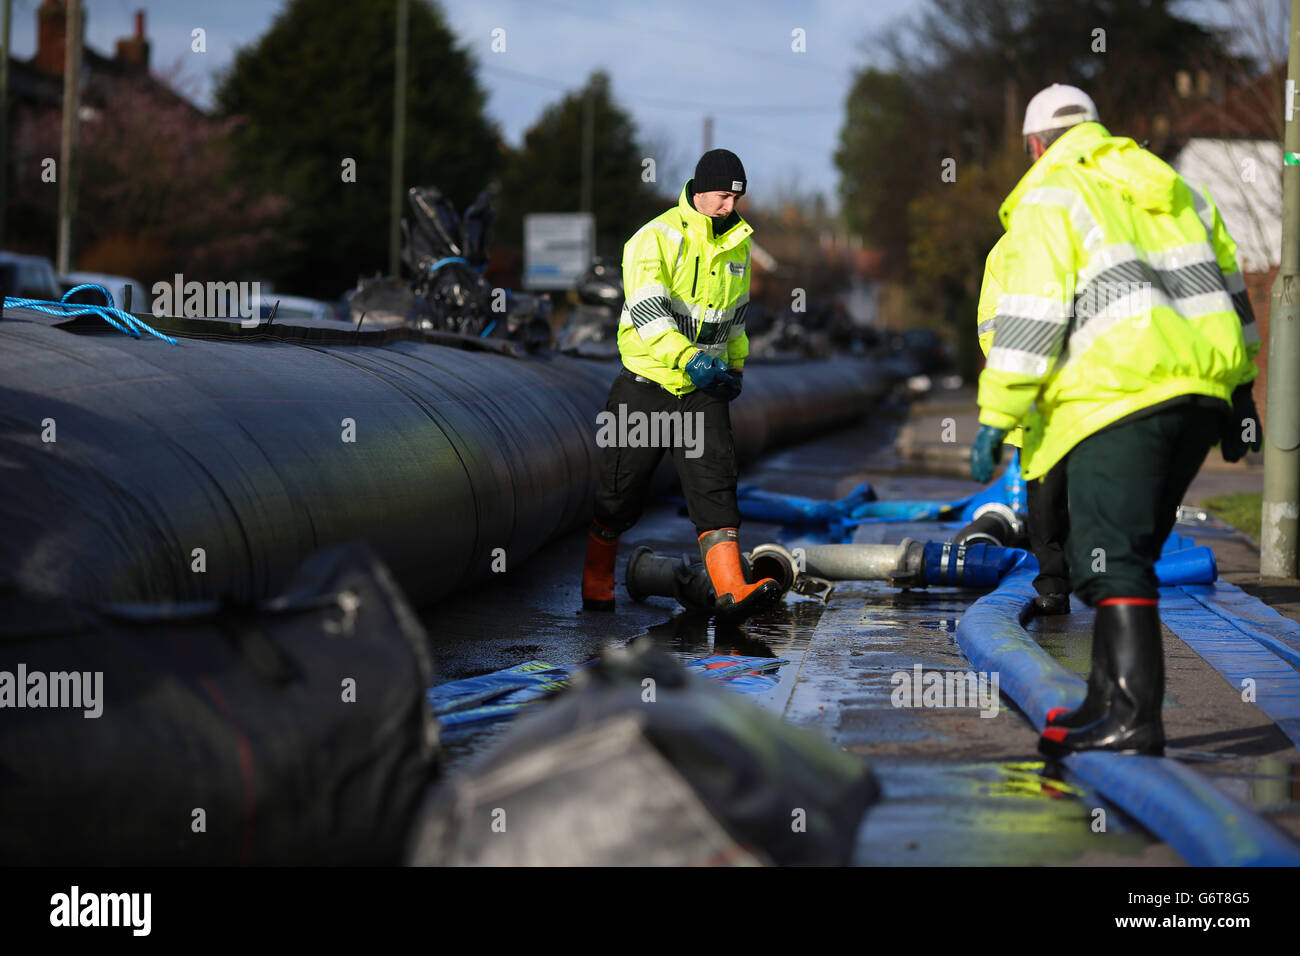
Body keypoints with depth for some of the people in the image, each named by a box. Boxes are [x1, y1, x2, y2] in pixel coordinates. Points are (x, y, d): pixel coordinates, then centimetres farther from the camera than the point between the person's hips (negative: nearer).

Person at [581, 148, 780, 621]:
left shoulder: (737, 242, 8)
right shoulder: (656, 238, -14)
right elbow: (646, 308, -27)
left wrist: (736, 365, 26)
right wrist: (686, 356, -38)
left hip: (703, 388, 4)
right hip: (646, 381, -4)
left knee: (715, 483, -12)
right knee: (621, 492, 6)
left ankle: (731, 589, -20)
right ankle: (595, 582, 26)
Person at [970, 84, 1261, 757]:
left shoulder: (1048, 198, 1)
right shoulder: (1172, 187, 24)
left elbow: (1031, 316, -9)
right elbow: (1227, 288, 25)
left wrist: (995, 418, -7)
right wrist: (1239, 391, 30)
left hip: (1119, 392, -8)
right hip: (1203, 389, 8)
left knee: (1109, 557, -9)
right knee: (1125, 548, 16)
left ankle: (1134, 717, -17)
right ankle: (1110, 700, 20)